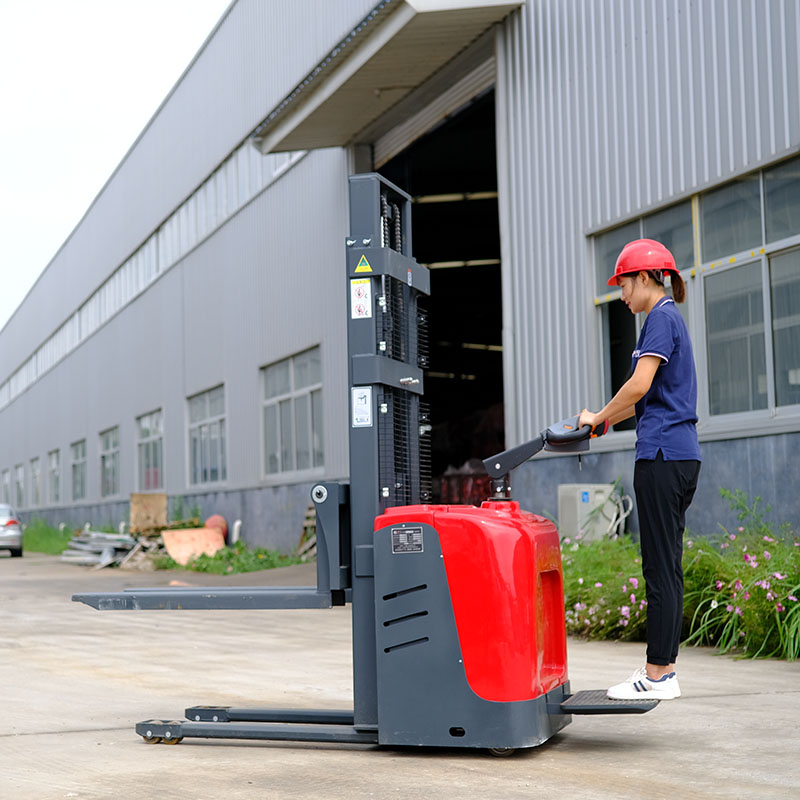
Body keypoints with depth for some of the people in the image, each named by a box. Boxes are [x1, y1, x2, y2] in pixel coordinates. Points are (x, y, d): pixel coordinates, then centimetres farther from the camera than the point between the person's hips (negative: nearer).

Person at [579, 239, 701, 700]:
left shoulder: (661, 318, -8)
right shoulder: (671, 318, 21)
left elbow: (640, 385, -17)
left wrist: (599, 418, -3)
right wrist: (606, 419, 22)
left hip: (663, 455, -10)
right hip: (681, 455, 10)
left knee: (660, 567, -8)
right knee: (666, 565, 10)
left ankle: (658, 675, -5)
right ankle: (663, 667, 14)